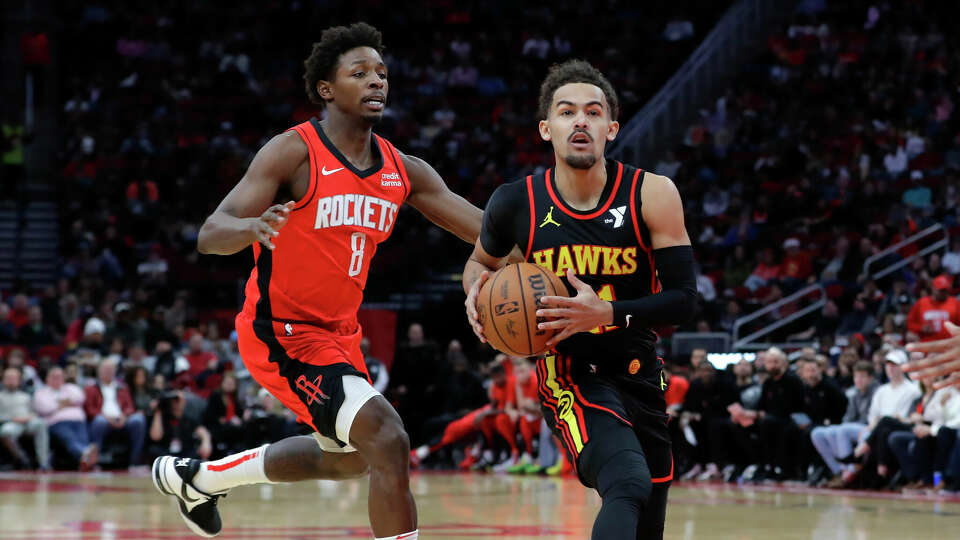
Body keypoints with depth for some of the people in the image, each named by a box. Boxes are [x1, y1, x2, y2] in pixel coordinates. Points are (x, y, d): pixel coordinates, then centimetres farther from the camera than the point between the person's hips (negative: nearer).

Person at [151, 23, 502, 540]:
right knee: (387, 440, -24)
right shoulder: (294, 152, -17)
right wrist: (253, 227, -46)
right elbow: (210, 236, -24)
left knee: (348, 456, 28)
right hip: (282, 331, -9)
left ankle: (198, 478, 46)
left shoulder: (404, 171, 2)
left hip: (339, 332, 9)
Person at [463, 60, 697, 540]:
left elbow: (683, 299, -12)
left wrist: (606, 313, -26)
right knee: (629, 487, -32)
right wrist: (477, 291, -9)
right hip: (569, 374, -3)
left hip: (640, 374, 3)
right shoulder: (516, 203, -8)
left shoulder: (651, 195, -10)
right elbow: (482, 259, 14)